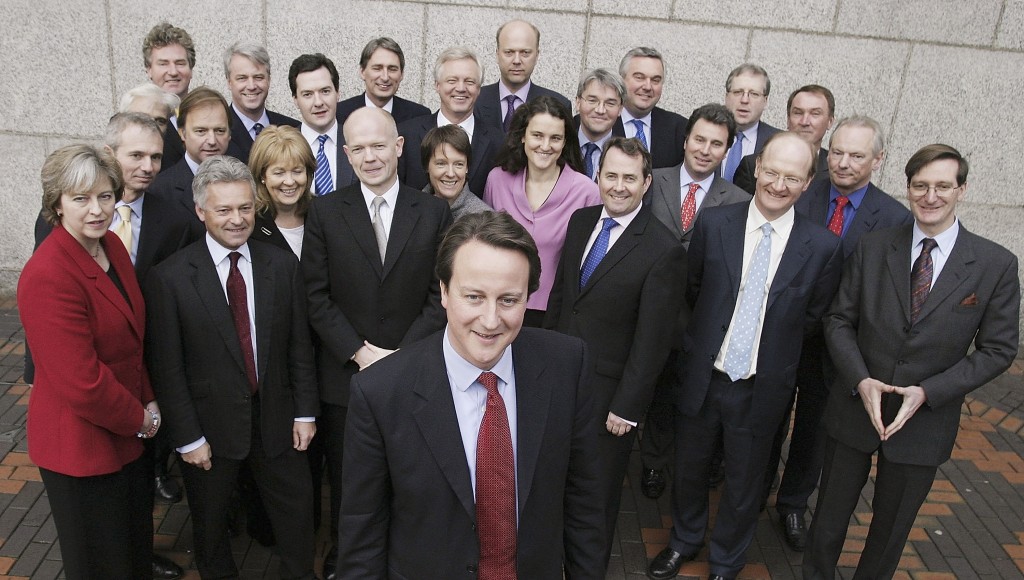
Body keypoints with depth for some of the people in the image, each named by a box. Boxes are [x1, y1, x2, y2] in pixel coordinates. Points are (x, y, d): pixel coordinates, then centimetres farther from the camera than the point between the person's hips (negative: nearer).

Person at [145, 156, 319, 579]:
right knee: (210, 521, 20)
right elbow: (167, 367, -11)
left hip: (276, 417, 2)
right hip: (211, 424, -2)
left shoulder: (283, 265, -4)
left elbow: (299, 345, 1)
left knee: (296, 512, 16)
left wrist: (305, 412, 0)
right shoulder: (169, 278, -13)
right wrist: (188, 437, -10)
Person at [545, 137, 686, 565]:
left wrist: (627, 407, -14)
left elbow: (652, 339, -16)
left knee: (598, 494, 14)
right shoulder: (580, 221, 2)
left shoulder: (664, 251, -18)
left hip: (608, 391, -5)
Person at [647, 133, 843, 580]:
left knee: (743, 486, 18)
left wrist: (770, 339, 1)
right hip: (701, 377, 1)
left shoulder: (823, 247, -12)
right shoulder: (713, 224, -8)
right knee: (688, 470, 22)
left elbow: (812, 316, 1)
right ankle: (684, 540, 50)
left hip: (761, 388, -1)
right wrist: (715, 329, 5)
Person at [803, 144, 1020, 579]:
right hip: (854, 408, 1)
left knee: (892, 528, 19)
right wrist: (861, 381, -17)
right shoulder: (872, 248, -5)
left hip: (925, 423, 0)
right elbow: (839, 320, -2)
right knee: (829, 517, 16)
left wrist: (927, 392, -16)